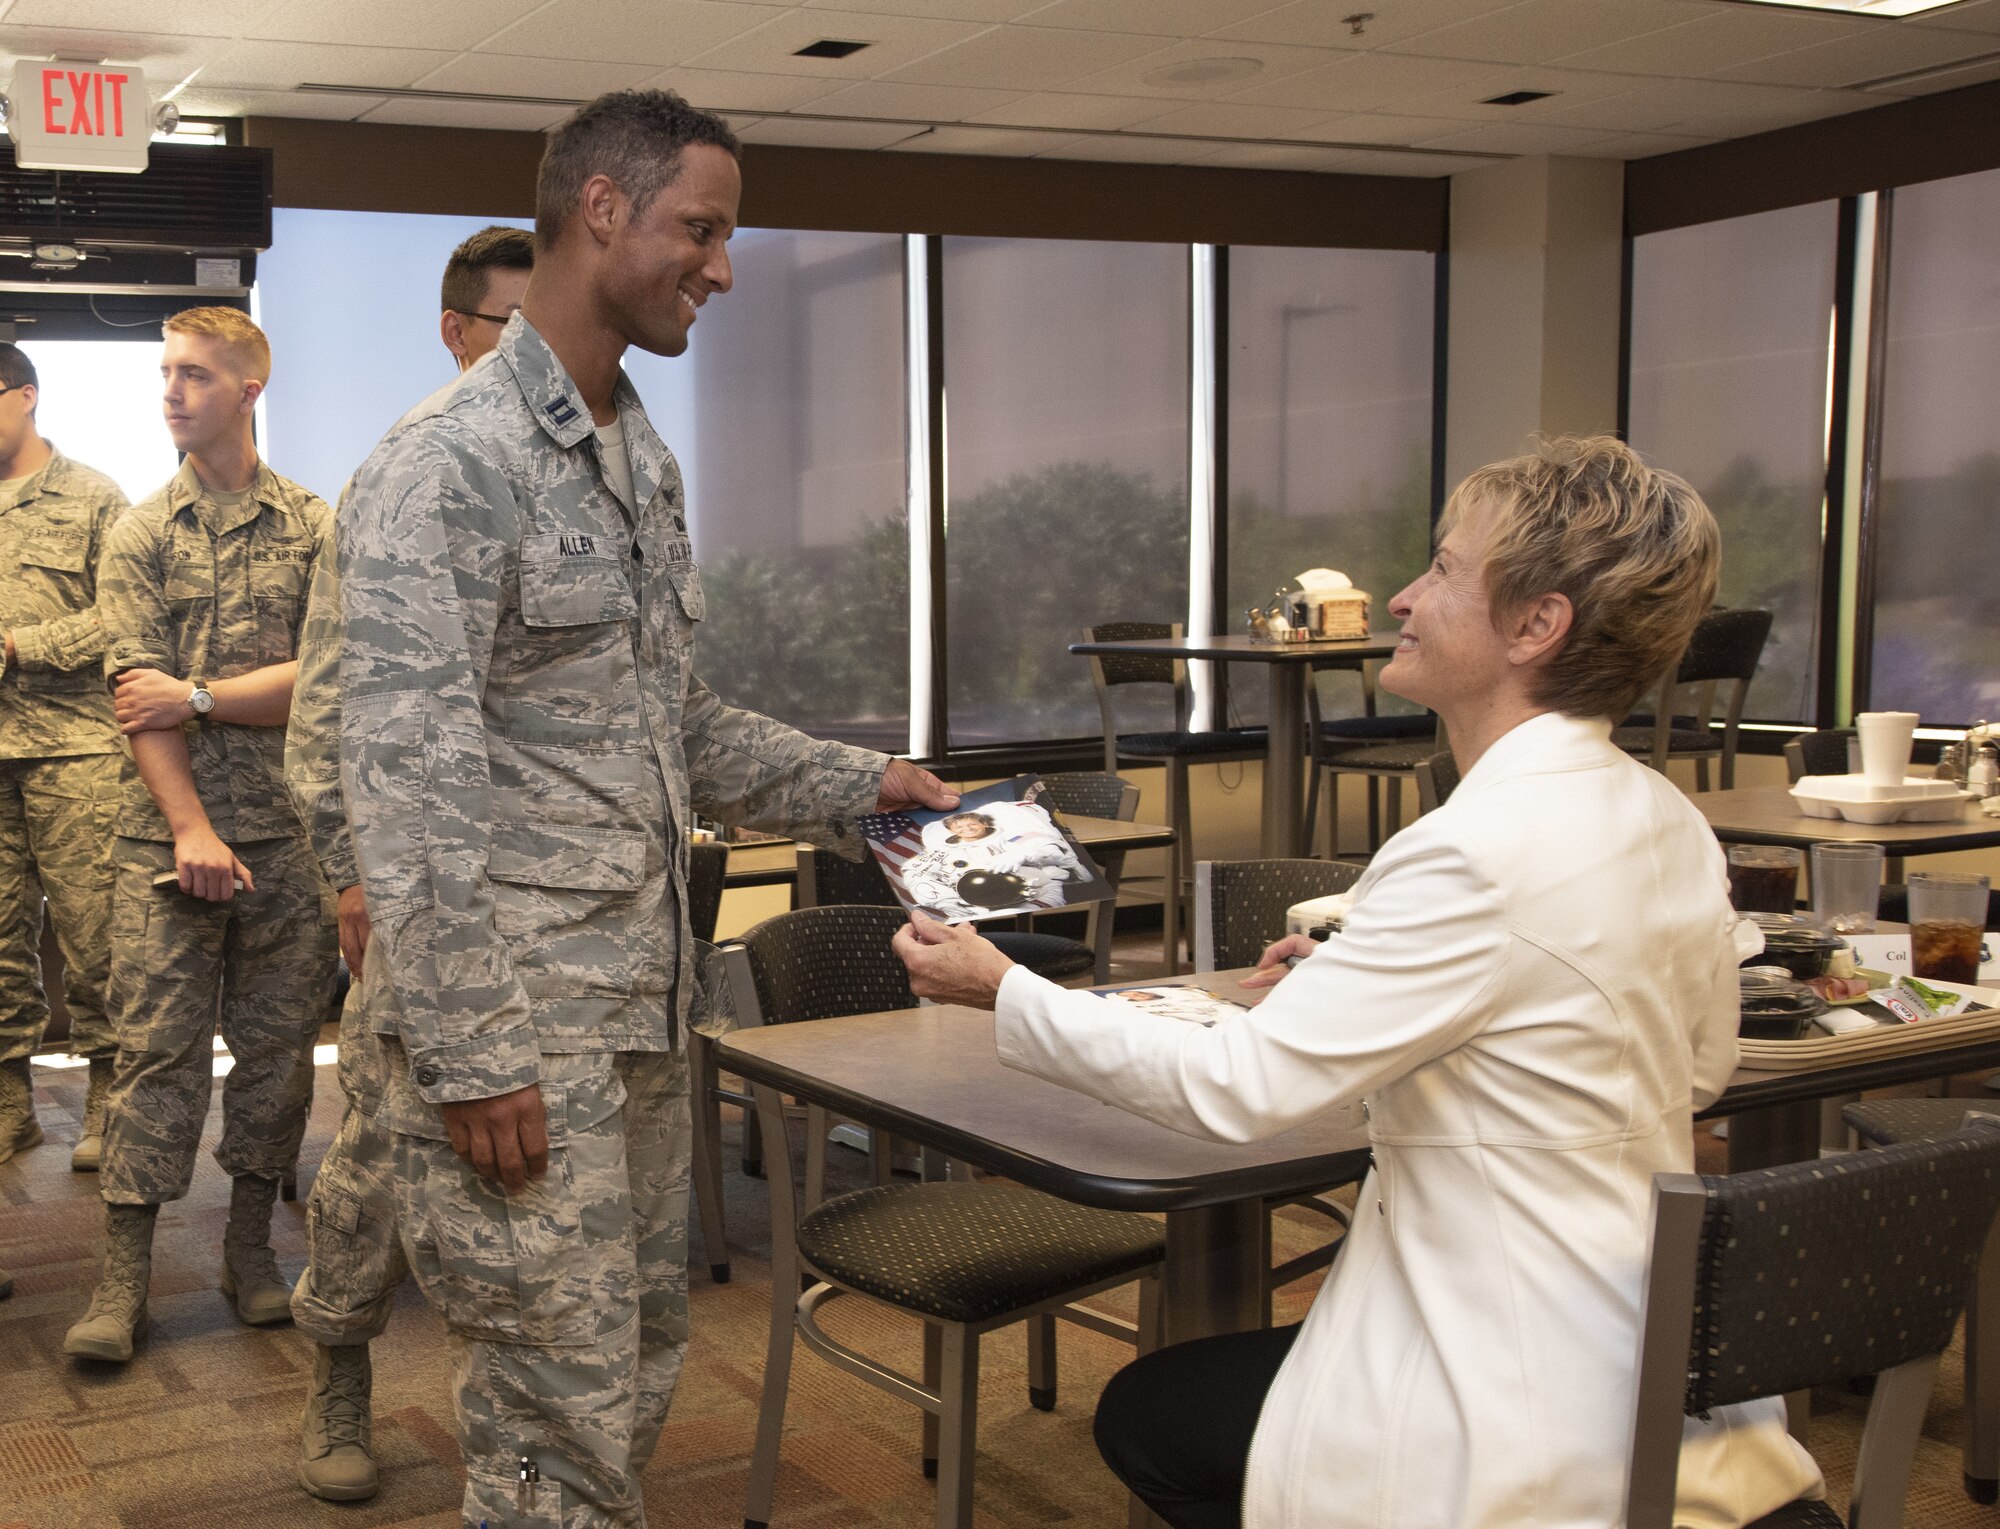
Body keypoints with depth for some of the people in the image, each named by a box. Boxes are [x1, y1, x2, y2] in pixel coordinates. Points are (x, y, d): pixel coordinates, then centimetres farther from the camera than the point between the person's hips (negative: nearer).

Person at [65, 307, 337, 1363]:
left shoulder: (313, 529, 5)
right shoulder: (139, 535, 7)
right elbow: (136, 695, -3)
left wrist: (197, 695, -10)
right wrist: (192, 829, -13)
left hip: (288, 832, 0)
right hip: (167, 833, 0)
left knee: (276, 1041, 7)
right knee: (155, 1046, 0)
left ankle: (251, 1243, 21)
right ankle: (123, 1275, 5)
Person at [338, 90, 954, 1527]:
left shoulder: (648, 463, 14)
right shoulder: (446, 471, -14)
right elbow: (411, 789, -19)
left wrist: (853, 783, 10)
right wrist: (471, 1056, -20)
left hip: (644, 1003, 9)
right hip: (519, 1028, -8)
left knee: (642, 1373, 18)